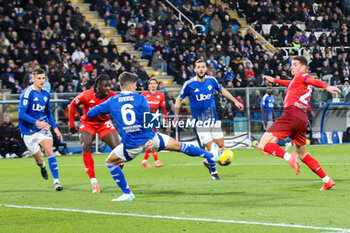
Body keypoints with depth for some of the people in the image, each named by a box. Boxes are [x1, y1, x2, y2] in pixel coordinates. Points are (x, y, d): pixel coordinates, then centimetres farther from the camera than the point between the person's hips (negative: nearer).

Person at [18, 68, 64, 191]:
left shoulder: (46, 94, 4)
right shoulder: (27, 93, -16)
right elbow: (21, 113, -22)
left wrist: (55, 128, 15)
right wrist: (37, 122, -33)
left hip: (43, 127, 3)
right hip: (29, 130, -3)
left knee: (49, 151, -18)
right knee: (38, 159, 9)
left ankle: (56, 181, -20)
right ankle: (42, 166, 47)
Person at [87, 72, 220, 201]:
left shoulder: (111, 102, 5)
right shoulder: (140, 98, 1)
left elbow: (90, 113, 10)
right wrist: (150, 139, -14)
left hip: (131, 145, 0)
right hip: (148, 138, 0)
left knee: (110, 162, 22)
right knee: (178, 145, 17)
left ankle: (127, 194, 15)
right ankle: (210, 156, 31)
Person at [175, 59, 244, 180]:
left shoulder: (211, 80, 0)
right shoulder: (189, 84, -10)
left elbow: (222, 90, 19)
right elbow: (179, 99, 2)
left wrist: (235, 101, 19)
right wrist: (176, 115, -3)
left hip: (214, 119, 4)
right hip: (200, 121, -4)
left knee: (221, 146, 3)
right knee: (211, 147, -9)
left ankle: (208, 161, 31)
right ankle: (213, 172, 13)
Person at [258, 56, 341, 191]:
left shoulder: (301, 75, 3)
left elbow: (313, 81, -19)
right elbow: (291, 84, 50)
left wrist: (326, 87, -40)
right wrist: (275, 80, 65)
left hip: (291, 115, -9)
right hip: (302, 120, 9)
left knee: (263, 145, -11)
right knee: (303, 155, 20)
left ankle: (289, 157, -32)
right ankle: (327, 181, 14)